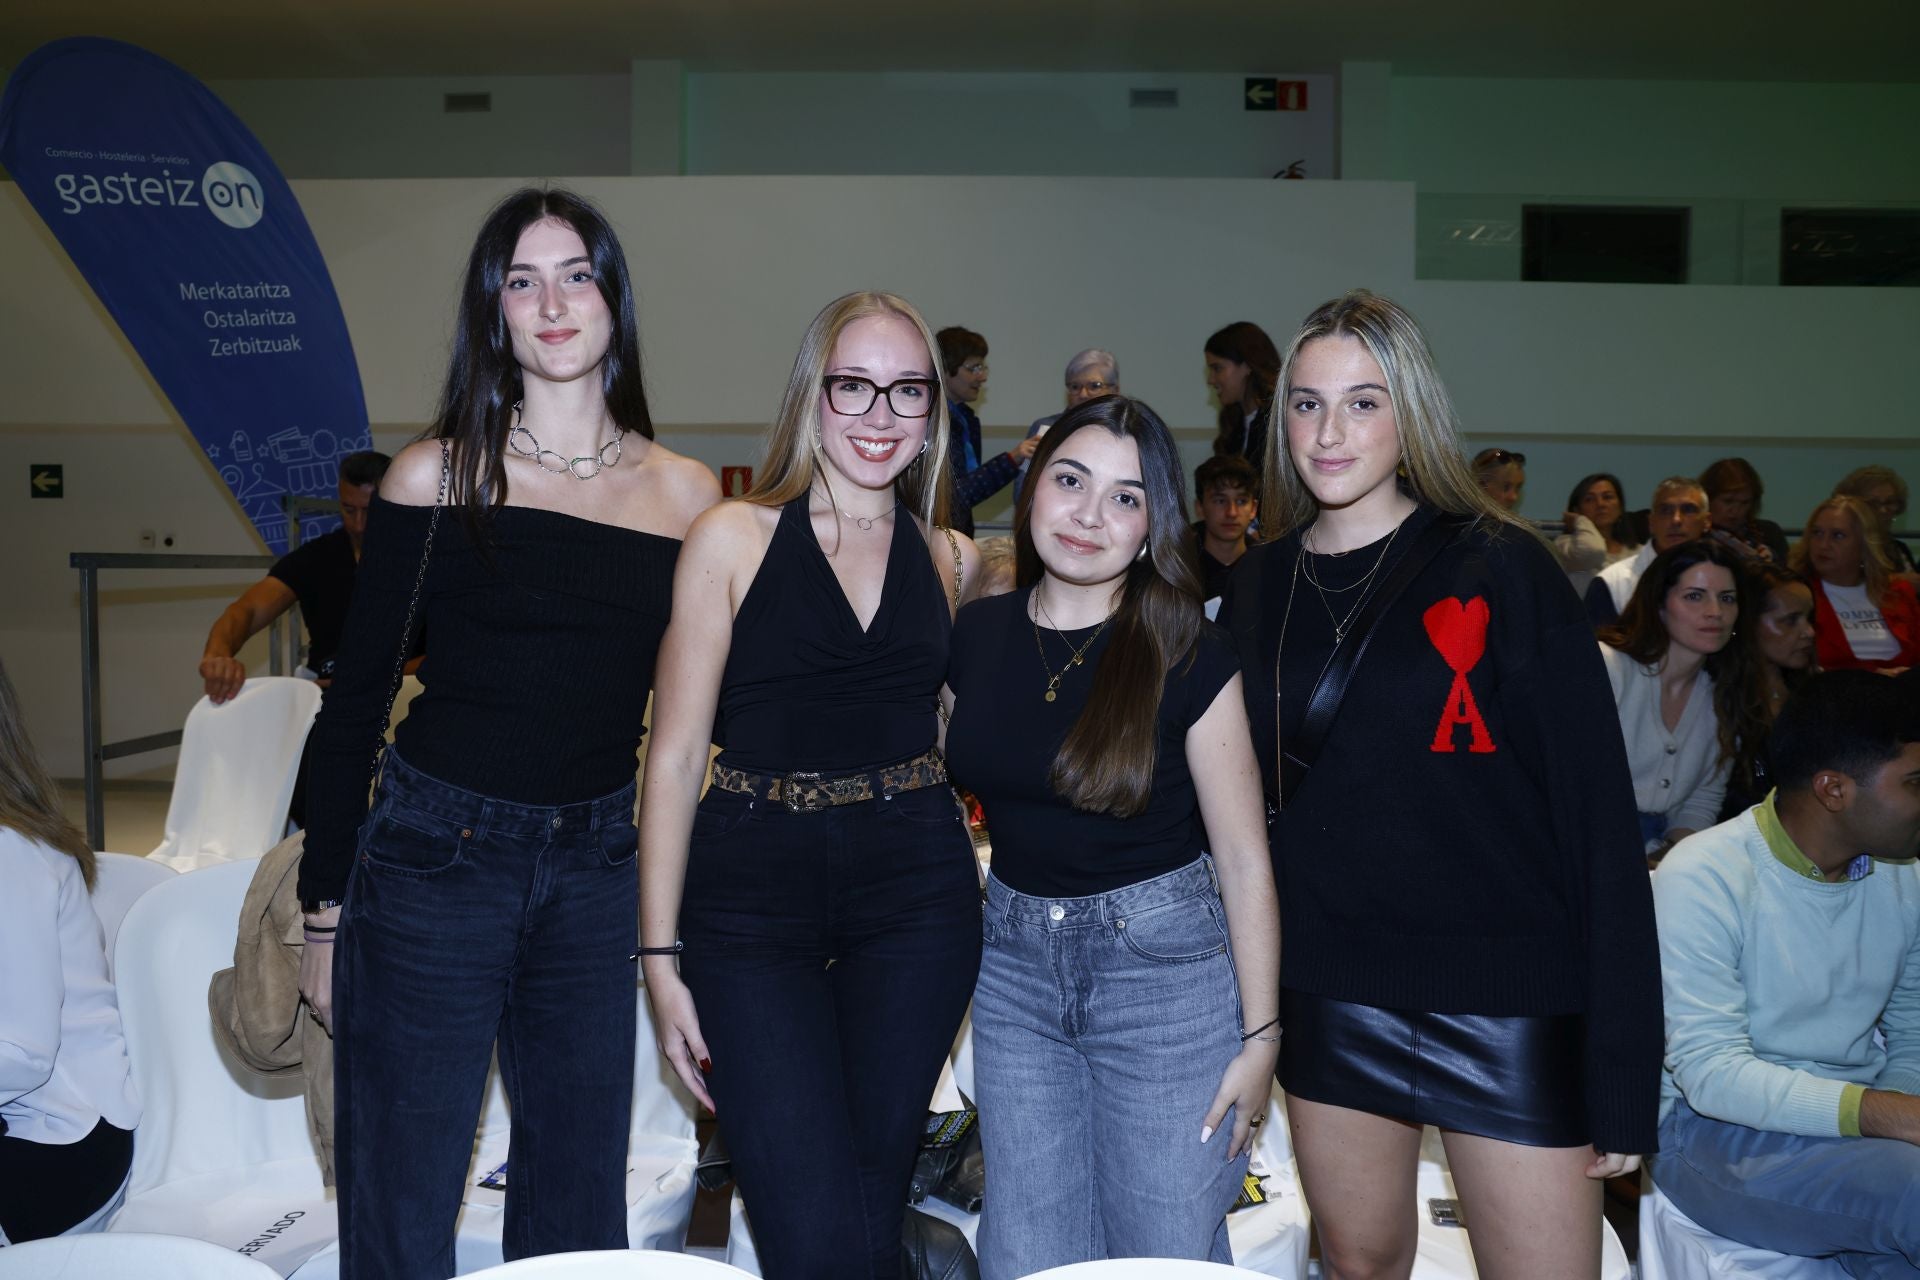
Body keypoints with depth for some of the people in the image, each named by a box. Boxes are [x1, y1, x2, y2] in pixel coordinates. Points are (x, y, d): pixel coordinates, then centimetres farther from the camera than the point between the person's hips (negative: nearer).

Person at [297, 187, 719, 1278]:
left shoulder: (687, 494, 4)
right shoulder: (436, 476, -3)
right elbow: (357, 698, 1)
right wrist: (325, 907, 0)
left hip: (603, 870, 3)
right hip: (432, 858, -2)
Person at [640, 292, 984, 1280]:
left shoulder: (955, 561, 9)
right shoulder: (733, 539, -1)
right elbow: (675, 754, -3)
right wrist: (660, 953, -7)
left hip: (915, 899, 3)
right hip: (752, 898, -3)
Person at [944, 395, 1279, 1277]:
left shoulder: (1187, 655, -12)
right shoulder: (976, 636, 0)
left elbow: (1244, 859, -9)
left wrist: (1260, 1037, -9)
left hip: (1167, 964, -4)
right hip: (1015, 961, 4)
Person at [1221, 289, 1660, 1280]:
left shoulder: (1501, 570, -7)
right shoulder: (1257, 586, 5)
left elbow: (1597, 814, -9)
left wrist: (1622, 1068, -13)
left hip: (1508, 1002, -3)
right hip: (1328, 999, 4)